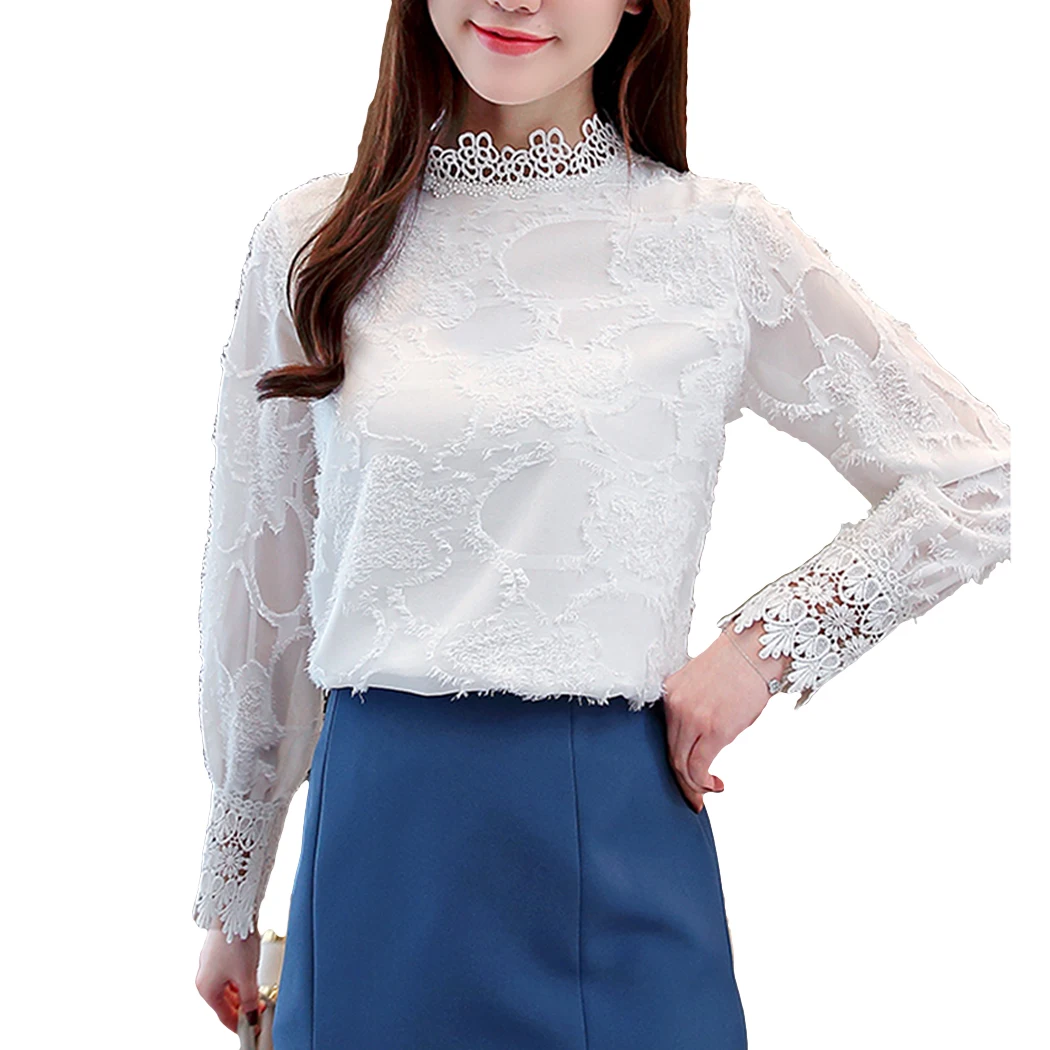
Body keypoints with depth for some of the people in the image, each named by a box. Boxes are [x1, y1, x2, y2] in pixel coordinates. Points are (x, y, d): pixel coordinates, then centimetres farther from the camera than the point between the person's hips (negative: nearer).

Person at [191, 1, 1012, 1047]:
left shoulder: (717, 237, -3)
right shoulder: (312, 240, 2)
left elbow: (971, 484, 5)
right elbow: (262, 587, 8)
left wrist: (763, 645, -6)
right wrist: (229, 900, 15)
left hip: (615, 838, -1)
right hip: (378, 842, 2)